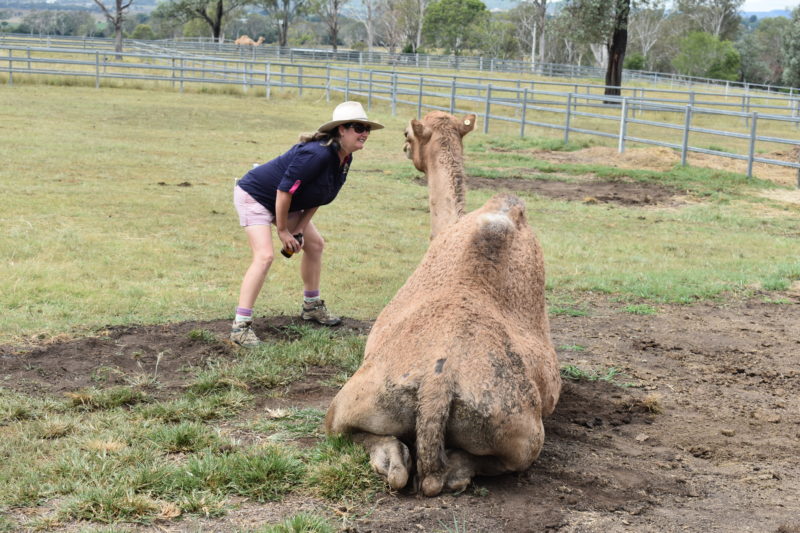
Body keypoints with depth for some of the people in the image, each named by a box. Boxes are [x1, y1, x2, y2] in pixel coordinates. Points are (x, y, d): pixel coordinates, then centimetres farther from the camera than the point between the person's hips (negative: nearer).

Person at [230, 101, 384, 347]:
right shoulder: (317, 154, -32)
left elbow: (316, 197, 5)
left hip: (284, 203, 10)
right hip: (254, 195, -10)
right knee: (264, 255, -22)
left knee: (315, 244, 15)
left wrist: (300, 229, -3)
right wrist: (283, 231, -18)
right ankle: (240, 325, -21)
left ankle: (311, 306, 33)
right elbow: (284, 190, -29)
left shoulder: (345, 159, -4)